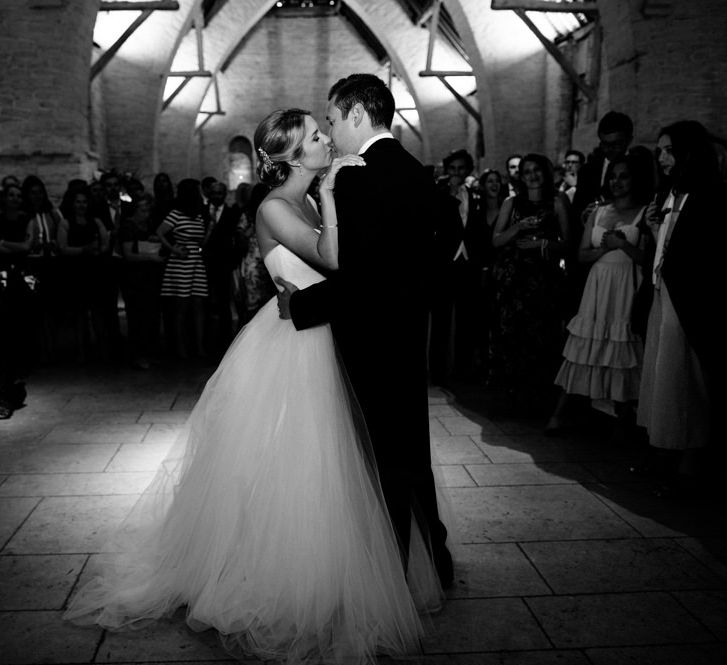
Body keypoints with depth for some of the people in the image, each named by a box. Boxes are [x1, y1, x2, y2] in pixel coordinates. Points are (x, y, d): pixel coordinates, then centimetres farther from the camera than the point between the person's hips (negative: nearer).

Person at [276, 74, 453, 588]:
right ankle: (434, 559, 39)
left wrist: (300, 305, -13)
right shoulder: (415, 171, 8)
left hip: (374, 344, -9)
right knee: (411, 453, 22)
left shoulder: (360, 179, -21)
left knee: (387, 462, 6)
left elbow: (358, 279, -26)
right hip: (409, 336, 9)